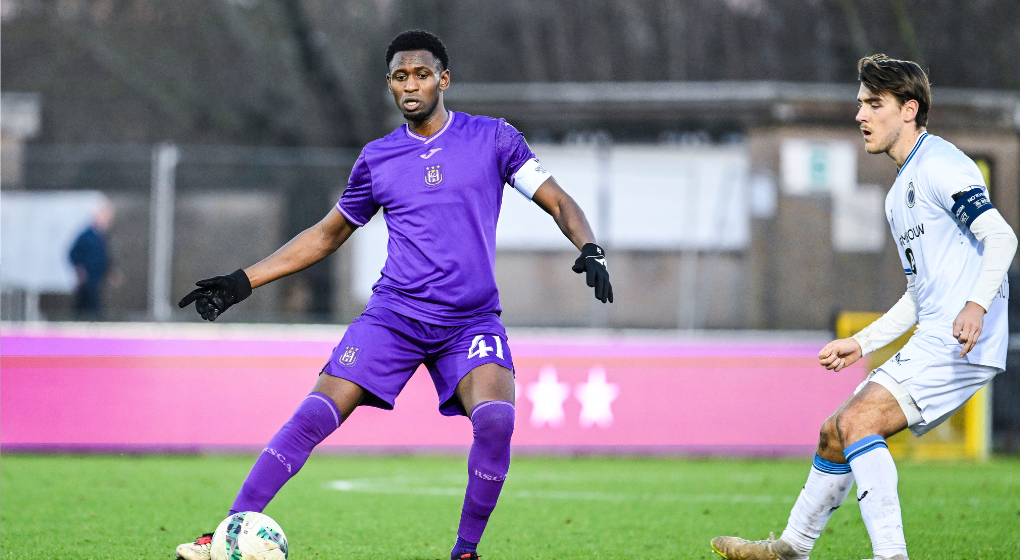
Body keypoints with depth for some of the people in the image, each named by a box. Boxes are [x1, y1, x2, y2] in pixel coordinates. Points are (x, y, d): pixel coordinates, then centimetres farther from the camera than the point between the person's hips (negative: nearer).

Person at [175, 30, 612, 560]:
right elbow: (325, 236, 20)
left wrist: (590, 249, -16)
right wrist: (242, 281, 16)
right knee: (313, 416, -13)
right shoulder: (377, 158, 10)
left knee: (495, 420, -27)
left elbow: (559, 203, 4)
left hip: (471, 319, -2)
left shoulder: (494, 139, 3)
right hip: (394, 312, 2)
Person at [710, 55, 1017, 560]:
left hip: (963, 342, -10)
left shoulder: (941, 164, -9)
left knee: (857, 421, -23)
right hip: (932, 342, 10)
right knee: (835, 433, 14)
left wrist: (977, 305, -35)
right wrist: (862, 343, 24)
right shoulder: (902, 190, 23)